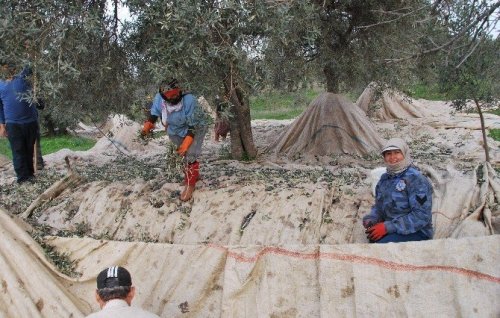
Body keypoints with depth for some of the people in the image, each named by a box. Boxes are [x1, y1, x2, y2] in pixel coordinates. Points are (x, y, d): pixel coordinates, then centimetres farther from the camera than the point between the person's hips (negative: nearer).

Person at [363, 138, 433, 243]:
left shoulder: (415, 179, -10)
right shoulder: (384, 179, 12)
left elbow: (421, 216, -17)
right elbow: (378, 206, 21)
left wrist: (388, 227, -21)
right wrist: (370, 219, -2)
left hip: (417, 233, -6)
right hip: (391, 230, 6)